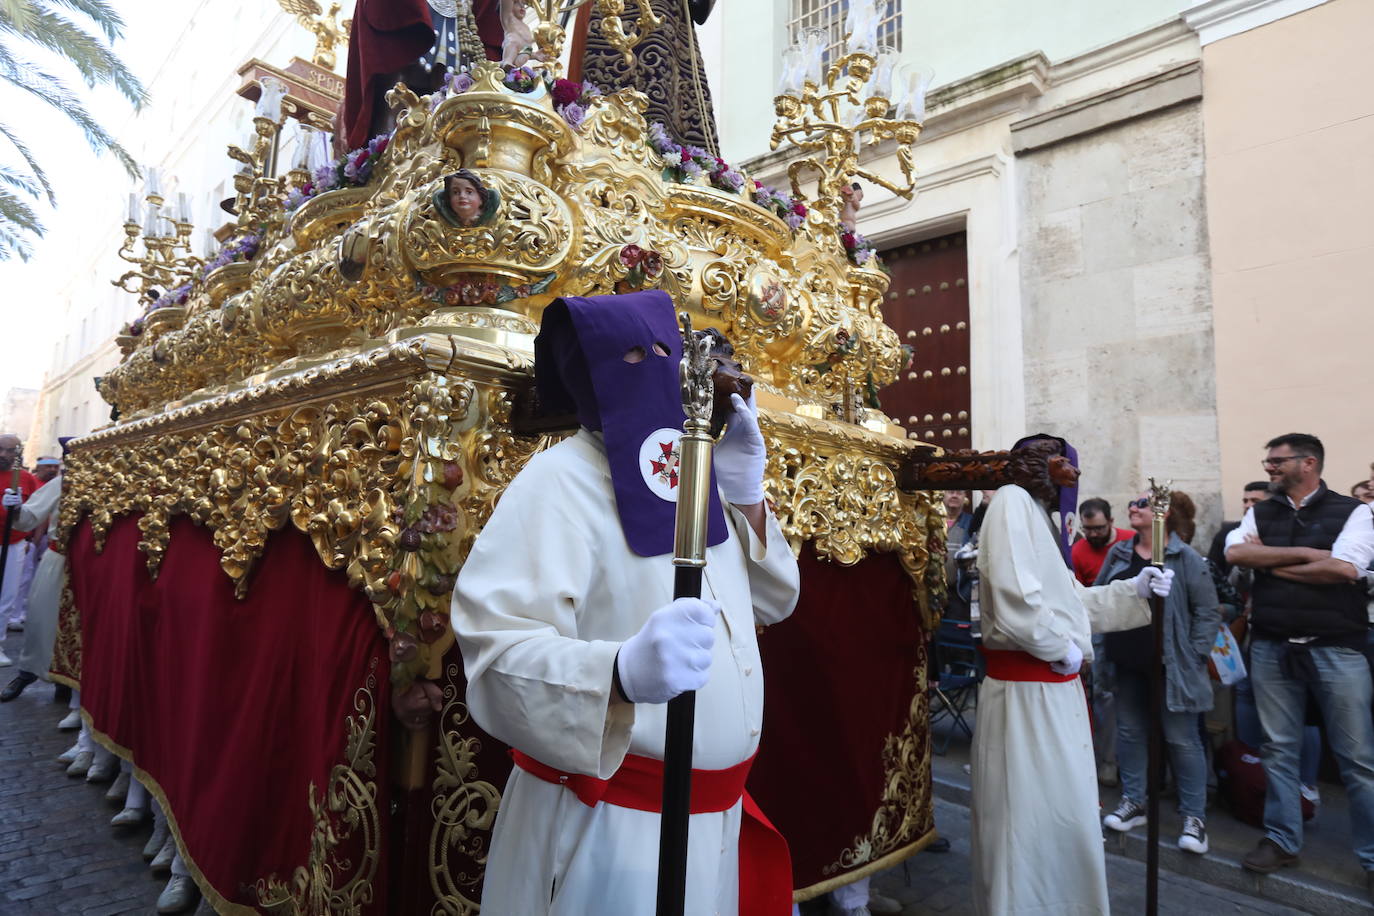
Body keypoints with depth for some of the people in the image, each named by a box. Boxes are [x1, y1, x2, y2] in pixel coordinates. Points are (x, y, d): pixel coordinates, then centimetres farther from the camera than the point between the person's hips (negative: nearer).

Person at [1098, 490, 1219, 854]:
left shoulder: (1186, 558, -9)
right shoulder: (1119, 553, 5)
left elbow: (1208, 612, -9)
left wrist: (1194, 656, -13)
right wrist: (1098, 644, 5)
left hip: (1171, 665, -5)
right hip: (1127, 662, 5)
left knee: (1181, 739, 4)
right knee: (1129, 732, 13)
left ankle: (1194, 816, 16)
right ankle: (1133, 802, 26)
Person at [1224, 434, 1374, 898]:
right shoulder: (1259, 514, 9)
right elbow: (1235, 553, -8)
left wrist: (1270, 564, -7)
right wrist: (1306, 554, -12)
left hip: (1336, 649, -3)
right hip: (1271, 647, 3)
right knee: (1278, 750, 11)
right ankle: (1282, 840, 23)